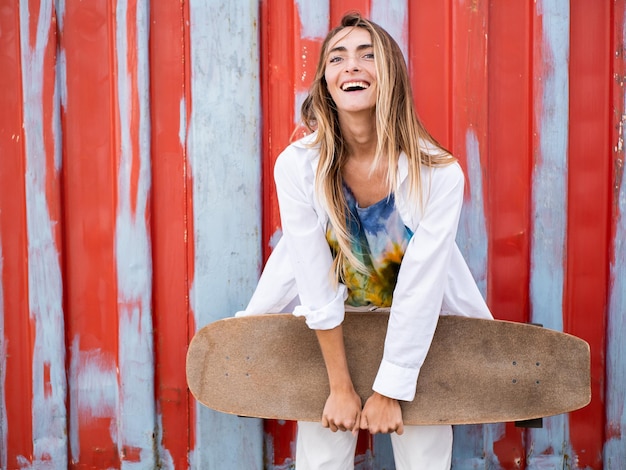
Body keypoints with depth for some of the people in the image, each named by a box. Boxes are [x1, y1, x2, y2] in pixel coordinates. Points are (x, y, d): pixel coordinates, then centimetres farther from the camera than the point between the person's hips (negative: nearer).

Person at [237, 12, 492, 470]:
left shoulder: (439, 174, -23)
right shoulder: (298, 166, -21)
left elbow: (419, 290, -19)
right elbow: (318, 287, -16)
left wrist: (389, 391, -13)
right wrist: (341, 386, -10)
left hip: (416, 333, 0)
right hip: (328, 334, 0)